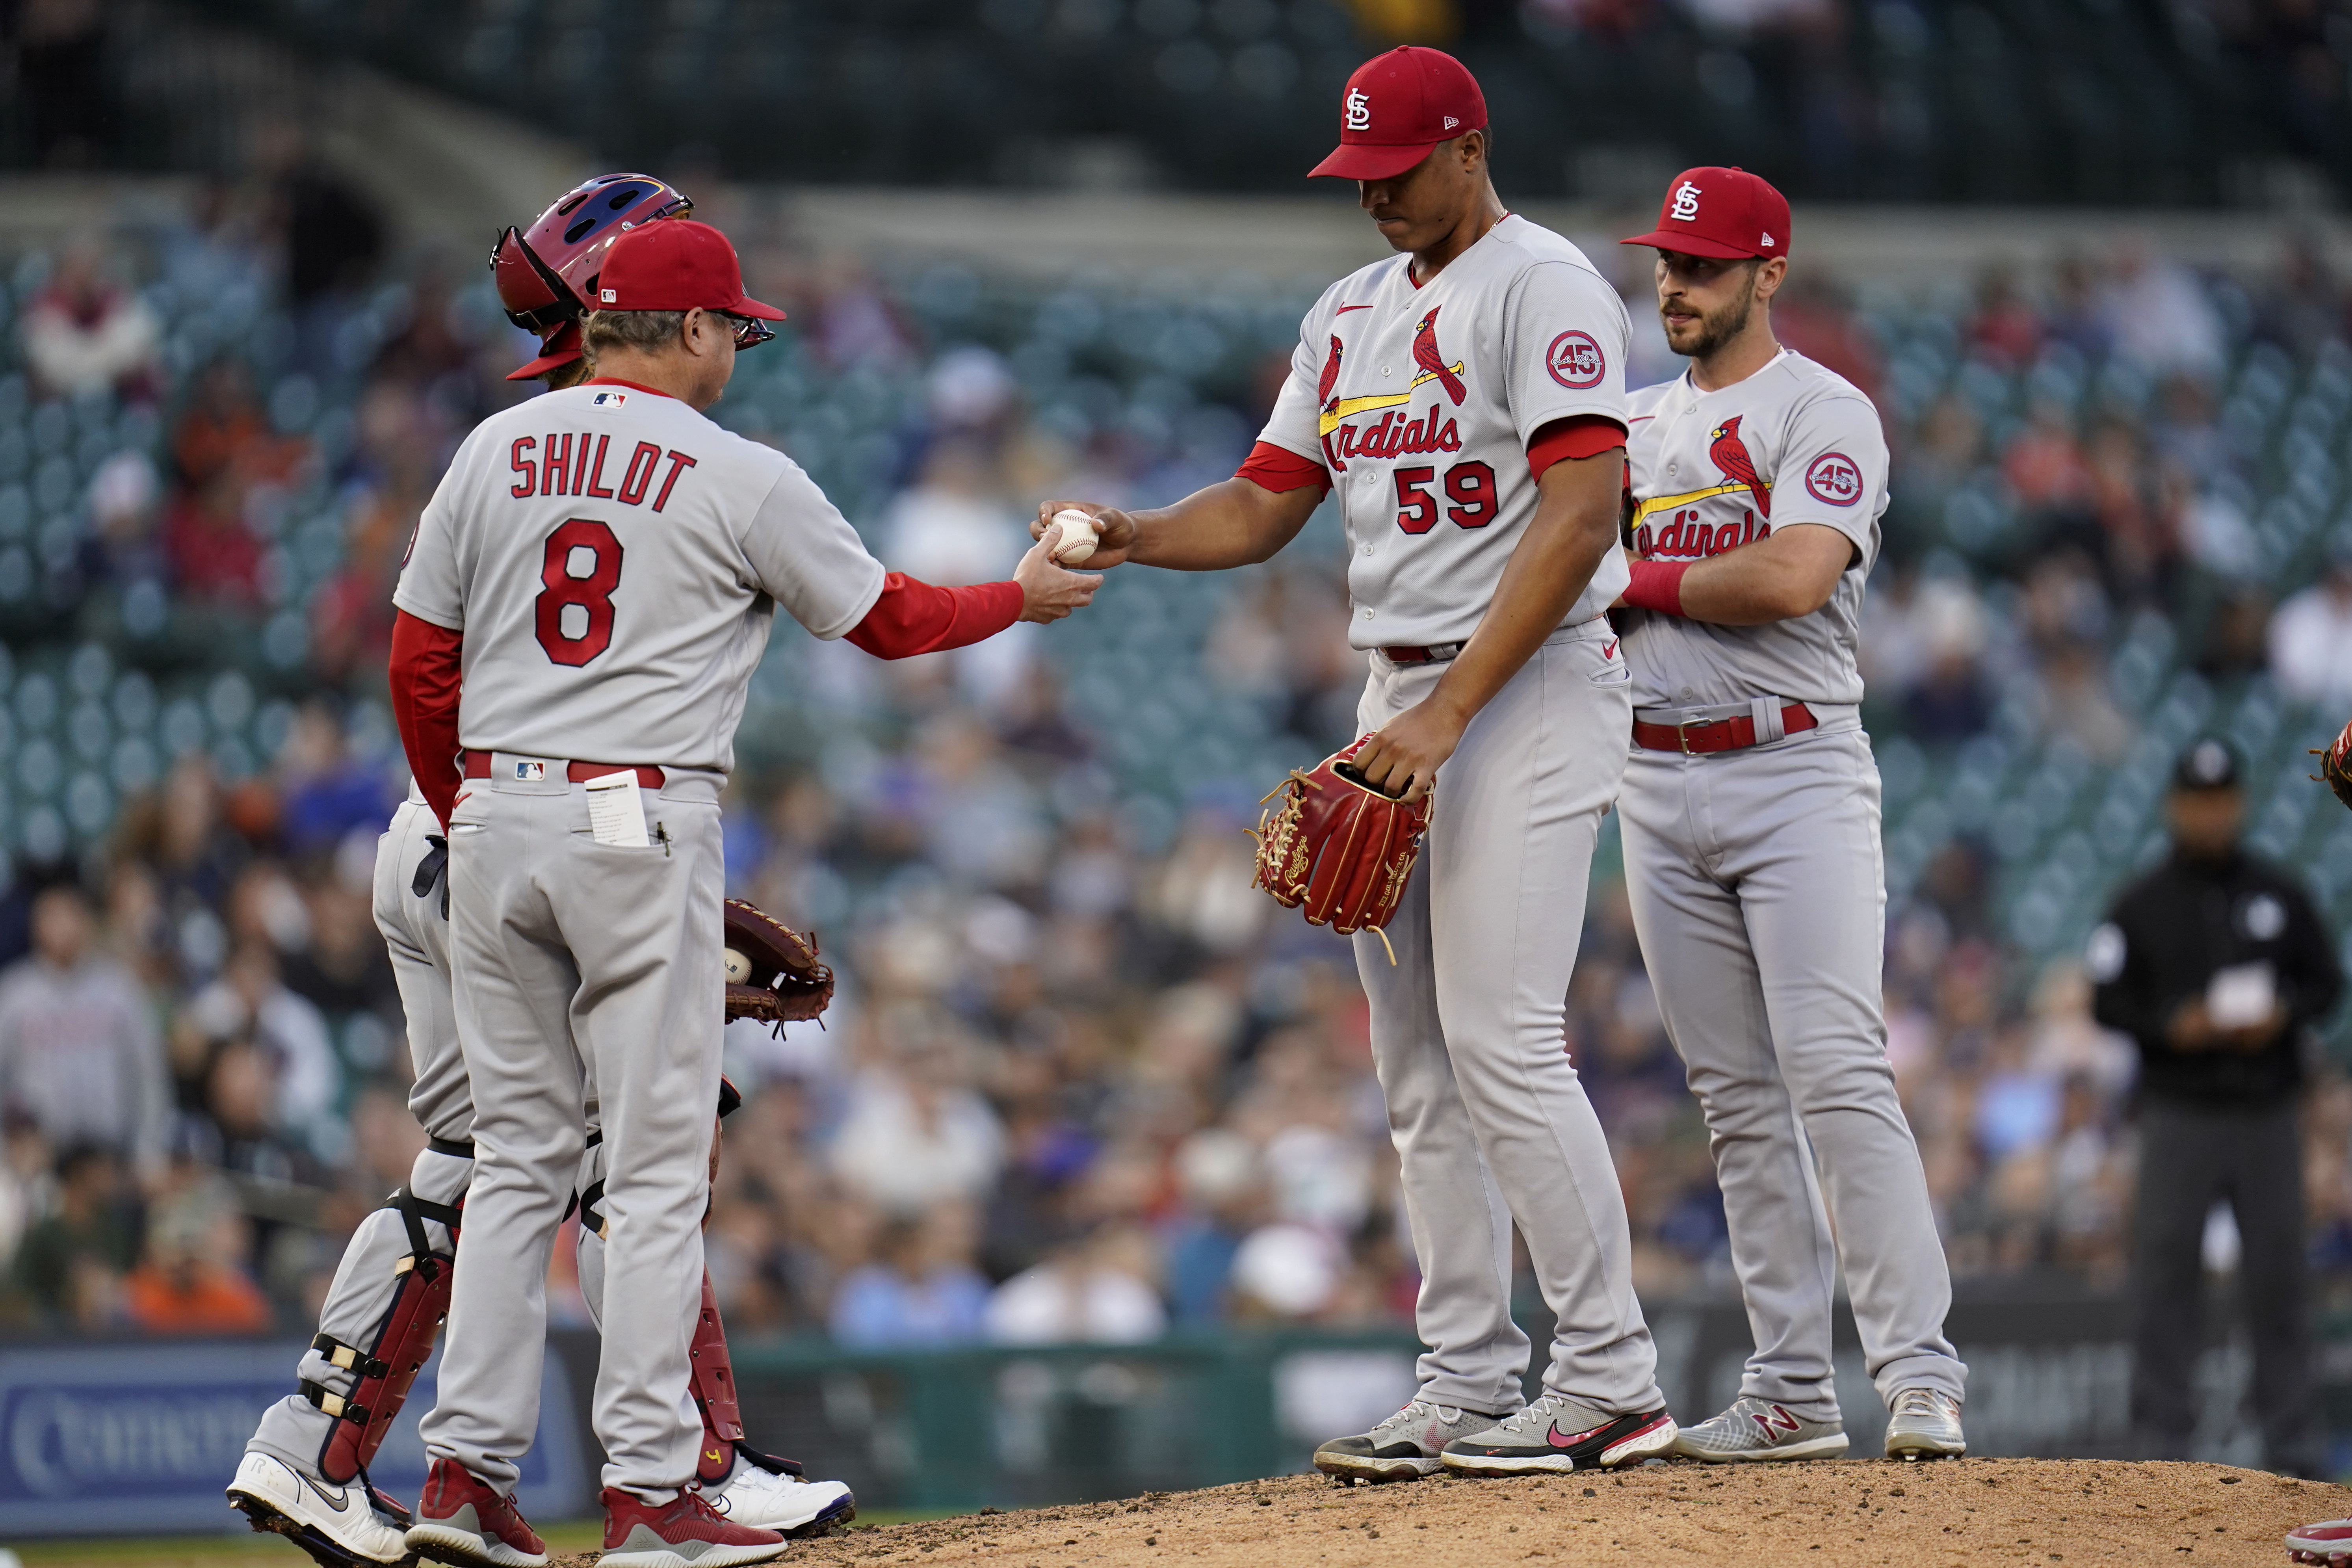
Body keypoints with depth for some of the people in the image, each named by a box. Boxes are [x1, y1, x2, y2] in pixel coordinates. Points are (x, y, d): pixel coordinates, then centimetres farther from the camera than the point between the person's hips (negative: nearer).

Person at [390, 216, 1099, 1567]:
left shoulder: (495, 452, 8)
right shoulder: (741, 479, -4)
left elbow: (419, 662, 10)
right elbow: (886, 618, 7)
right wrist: (1026, 597, 25)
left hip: (493, 817, 5)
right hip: (640, 823, -5)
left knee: (519, 1153, 11)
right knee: (660, 1165, -1)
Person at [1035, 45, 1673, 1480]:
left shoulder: (1544, 287, -10)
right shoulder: (1352, 314, 17)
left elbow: (1581, 513, -20)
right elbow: (1263, 509, 18)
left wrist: (1452, 712, -24)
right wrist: (1127, 537, -3)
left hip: (1529, 689, -9)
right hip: (1401, 704, 9)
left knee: (1500, 1039, -16)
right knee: (1420, 1061, 7)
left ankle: (1610, 1385, -12)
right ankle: (1469, 1397, 10)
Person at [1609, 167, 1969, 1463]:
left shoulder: (1821, 412, -4)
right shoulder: (1630, 424, 18)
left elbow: (1793, 579, -19)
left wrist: (1641, 578, -8)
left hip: (1794, 770, -7)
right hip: (1658, 789, 7)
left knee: (1837, 1075, -16)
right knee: (1736, 1099, 6)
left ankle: (1918, 1374, -17)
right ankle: (1792, 1390, 7)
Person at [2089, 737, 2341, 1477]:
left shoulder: (2280, 894, 9)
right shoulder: (2142, 904, 4)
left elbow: (2326, 982, 11)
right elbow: (2108, 999, 2)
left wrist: (2283, 1016, -9)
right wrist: (2172, 1024, -15)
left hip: (2268, 1111, 2)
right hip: (2180, 1111, -2)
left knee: (2278, 1273, 2)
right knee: (2165, 1273, -4)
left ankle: (2290, 1443, 7)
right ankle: (2163, 1438, 1)